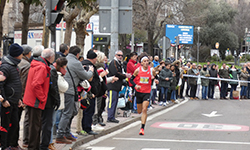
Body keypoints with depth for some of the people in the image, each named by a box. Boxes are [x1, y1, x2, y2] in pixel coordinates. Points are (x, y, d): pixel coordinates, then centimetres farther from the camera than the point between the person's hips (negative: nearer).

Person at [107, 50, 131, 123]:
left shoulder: (119, 63, 22)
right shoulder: (114, 63, -11)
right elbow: (116, 73, -20)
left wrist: (126, 75, 6)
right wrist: (125, 76, -11)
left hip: (116, 86, 11)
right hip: (112, 86, -11)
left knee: (115, 101, 12)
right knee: (112, 101, -10)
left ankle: (112, 117, 17)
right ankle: (110, 118, -8)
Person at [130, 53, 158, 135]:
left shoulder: (152, 70, -4)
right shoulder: (138, 70, -6)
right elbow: (131, 79, 1)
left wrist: (156, 80, -10)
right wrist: (135, 85, -17)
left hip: (147, 92, -1)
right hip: (139, 92, 1)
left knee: (144, 110, -16)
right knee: (139, 111, 12)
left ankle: (142, 128, -14)